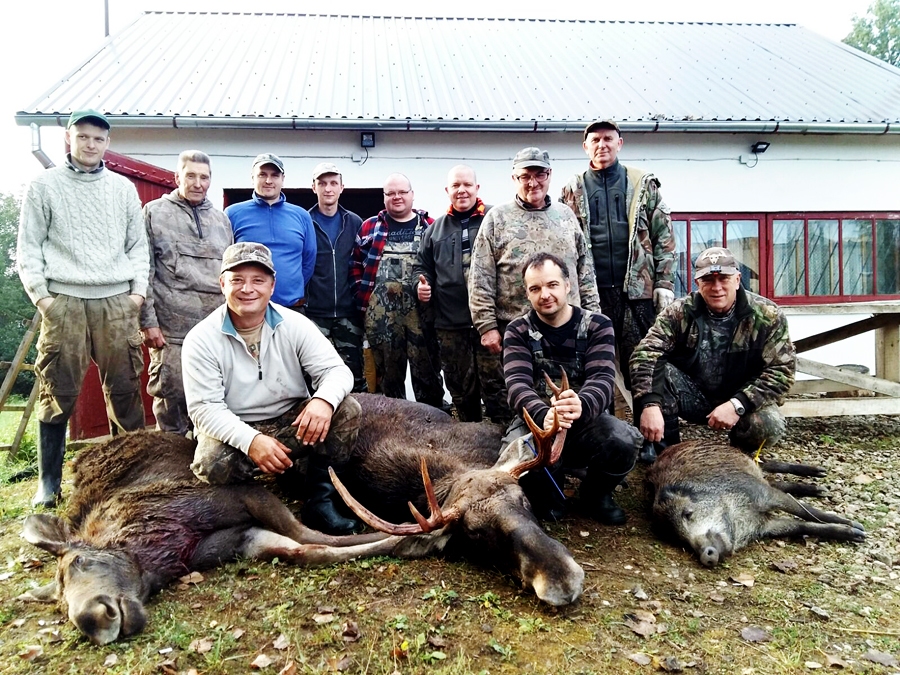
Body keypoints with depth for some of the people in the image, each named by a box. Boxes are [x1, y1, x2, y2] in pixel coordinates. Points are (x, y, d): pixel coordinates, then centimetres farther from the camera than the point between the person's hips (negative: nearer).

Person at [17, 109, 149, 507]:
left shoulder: (123, 188, 14)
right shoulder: (44, 186, 9)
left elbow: (138, 245, 14)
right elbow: (28, 247, 6)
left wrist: (138, 291, 3)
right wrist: (40, 295, -4)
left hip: (117, 302, 2)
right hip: (63, 301, -1)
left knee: (125, 391, 0)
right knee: (59, 394, -1)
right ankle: (49, 483, 10)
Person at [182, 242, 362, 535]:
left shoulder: (295, 325, -6)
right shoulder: (201, 339, -11)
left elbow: (337, 370, -11)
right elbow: (204, 408, -16)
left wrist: (324, 400, -36)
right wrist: (251, 441, -33)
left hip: (293, 425, 3)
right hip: (234, 432, -2)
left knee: (347, 410, -21)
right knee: (211, 464, -34)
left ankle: (320, 502, -12)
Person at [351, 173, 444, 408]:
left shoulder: (430, 226, 9)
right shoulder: (369, 227, 12)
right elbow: (356, 265, 13)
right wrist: (363, 296, 3)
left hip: (421, 309, -1)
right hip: (380, 313, 2)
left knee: (426, 368, 1)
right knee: (387, 371, 10)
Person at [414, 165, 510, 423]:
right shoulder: (436, 228, 16)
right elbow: (422, 265, 24)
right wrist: (422, 283, 2)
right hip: (450, 324, 4)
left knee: (495, 384, -5)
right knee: (461, 390, 12)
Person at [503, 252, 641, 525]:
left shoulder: (598, 326, -4)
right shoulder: (518, 332, -3)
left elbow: (602, 380, -19)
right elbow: (518, 385, -19)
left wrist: (581, 406, -44)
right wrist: (543, 415, -43)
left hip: (587, 420, 1)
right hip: (537, 422, 0)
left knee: (625, 441, -31)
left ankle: (596, 495, 4)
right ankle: (547, 499, 4)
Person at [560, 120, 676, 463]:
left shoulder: (644, 185, 9)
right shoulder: (572, 191, 11)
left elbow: (664, 237, 6)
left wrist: (665, 284, -1)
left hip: (638, 289, 0)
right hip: (592, 292, 1)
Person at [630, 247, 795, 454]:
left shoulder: (767, 315, -13)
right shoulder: (680, 312, -13)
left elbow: (782, 369, -15)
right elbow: (645, 354, -23)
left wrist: (737, 405, -28)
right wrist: (650, 404, -39)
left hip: (741, 399, 0)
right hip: (693, 396, 1)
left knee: (767, 425, -32)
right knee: (653, 367, -26)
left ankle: (740, 453, 6)